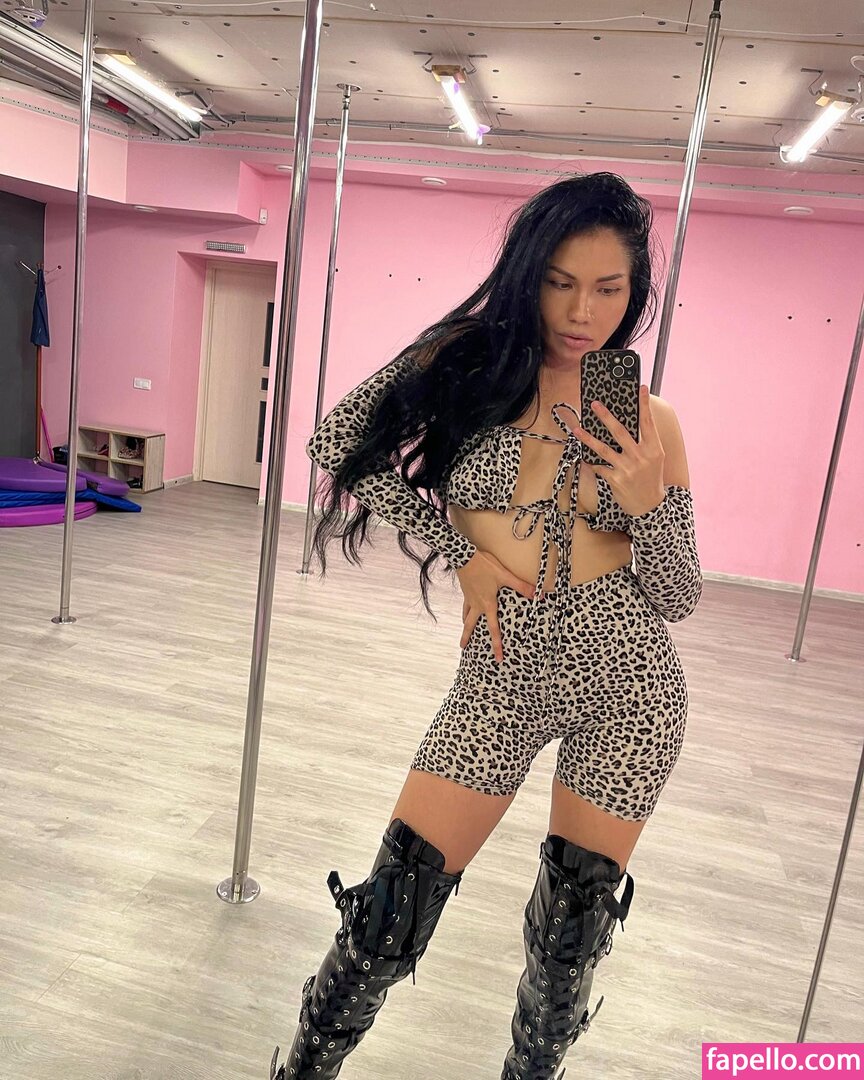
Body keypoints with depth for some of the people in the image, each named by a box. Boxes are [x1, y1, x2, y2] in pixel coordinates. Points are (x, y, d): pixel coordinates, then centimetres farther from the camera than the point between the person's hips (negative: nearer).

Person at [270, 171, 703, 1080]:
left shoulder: (650, 421, -1)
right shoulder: (466, 362, -5)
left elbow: (677, 599, 2)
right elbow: (340, 445, 0)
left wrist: (648, 504, -18)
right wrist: (457, 549, -7)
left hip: (629, 688, 2)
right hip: (504, 677, -1)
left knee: (572, 932, 16)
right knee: (388, 919, 0)